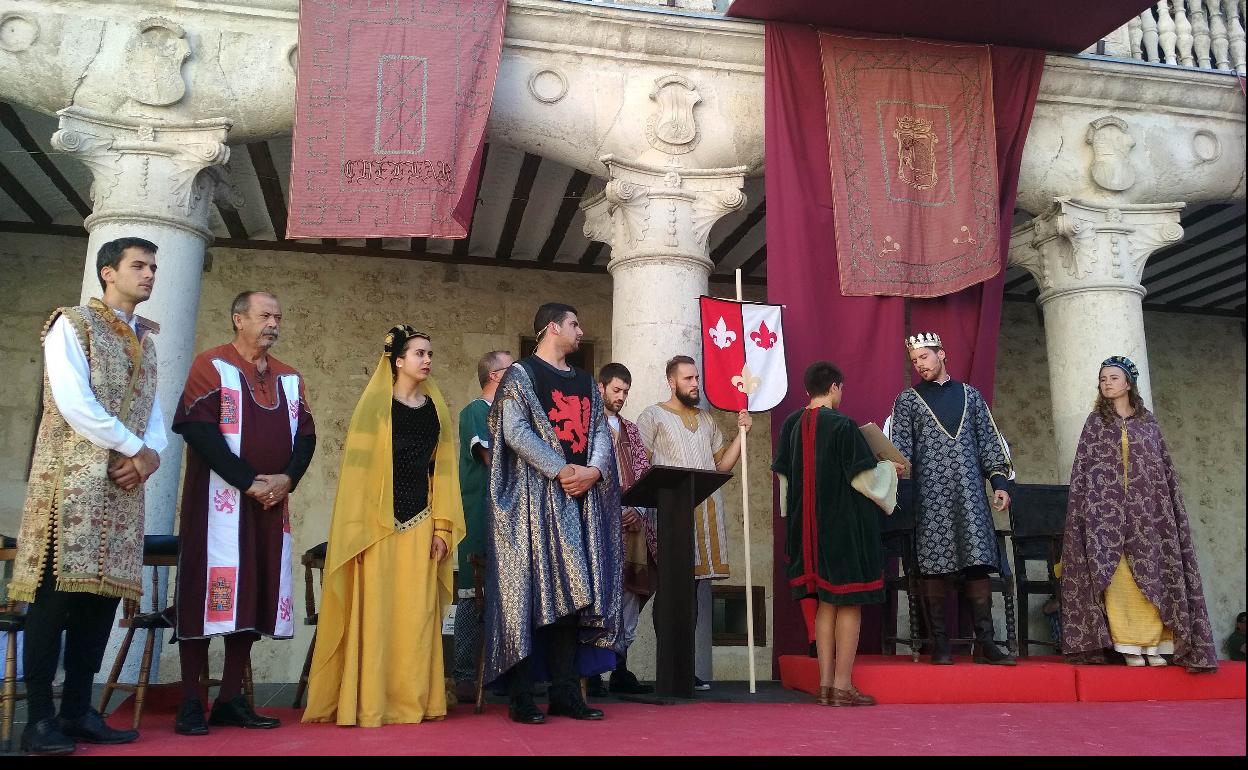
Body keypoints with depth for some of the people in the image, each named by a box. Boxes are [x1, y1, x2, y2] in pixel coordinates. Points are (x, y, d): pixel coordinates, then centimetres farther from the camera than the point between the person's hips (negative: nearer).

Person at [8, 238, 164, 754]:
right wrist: (135, 448, -11)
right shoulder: (72, 324, -1)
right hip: (73, 476, -6)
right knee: (59, 590, -7)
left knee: (105, 591, 4)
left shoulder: (146, 339, 19)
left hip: (124, 481, 6)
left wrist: (150, 453, -6)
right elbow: (74, 403, -13)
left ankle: (78, 710, 11)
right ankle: (39, 717, 1)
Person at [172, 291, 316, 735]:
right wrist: (249, 481, -16)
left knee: (254, 596, 6)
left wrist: (286, 478, -7)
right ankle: (190, 702, 5)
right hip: (220, 500, -5)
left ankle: (231, 699, 14)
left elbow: (305, 435, 12)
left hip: (272, 503, 5)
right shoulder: (211, 365, -1)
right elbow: (198, 429, -12)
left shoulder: (289, 378, 15)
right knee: (209, 593, -5)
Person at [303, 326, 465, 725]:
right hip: (381, 524, -4)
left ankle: (413, 701, 13)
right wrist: (360, 531, -10)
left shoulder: (436, 408, 11)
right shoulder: (375, 404, -1)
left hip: (420, 524, 4)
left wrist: (442, 528, 5)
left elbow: (443, 469, 11)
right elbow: (358, 467, -4)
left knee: (416, 614, 5)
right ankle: (370, 705, 7)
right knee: (376, 613, -2)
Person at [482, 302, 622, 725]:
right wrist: (561, 471, -17)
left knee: (573, 590, 5)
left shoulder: (585, 382, 21)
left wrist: (594, 471, -7)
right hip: (535, 496, -6)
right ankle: (521, 697, 0)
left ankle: (565, 691, 11)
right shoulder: (520, 374, 1)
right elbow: (514, 431, -11)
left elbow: (600, 432, 13)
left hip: (580, 498, 6)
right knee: (531, 590, -6)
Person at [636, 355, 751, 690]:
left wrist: (742, 432, 9)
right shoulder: (653, 415, 4)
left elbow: (723, 464, 20)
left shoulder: (707, 418, 22)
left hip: (708, 512, 6)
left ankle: (698, 669, 12)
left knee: (701, 590, 7)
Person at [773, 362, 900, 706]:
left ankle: (825, 684, 15)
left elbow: (784, 476, 11)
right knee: (849, 604, 2)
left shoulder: (791, 426, 4)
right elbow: (865, 476, -12)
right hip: (846, 524, -6)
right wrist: (890, 469, 6)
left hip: (808, 528, 6)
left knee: (826, 603, 13)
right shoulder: (842, 426, -15)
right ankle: (842, 686, 3)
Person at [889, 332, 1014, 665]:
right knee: (934, 564, -3)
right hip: (929, 494, -2)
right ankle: (939, 643, 4)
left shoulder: (970, 395, 17)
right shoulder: (908, 399, 10)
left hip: (970, 491, 2)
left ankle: (985, 642, 1)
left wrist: (998, 481, 6)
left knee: (978, 561, -4)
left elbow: (989, 441, 15)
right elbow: (899, 446, 1)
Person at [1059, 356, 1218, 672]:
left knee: (1151, 573, -2)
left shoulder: (1148, 421, 12)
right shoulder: (1095, 422, 8)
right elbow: (1082, 468, 4)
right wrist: (1088, 508, -5)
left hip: (1146, 507, 2)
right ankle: (1130, 645, -5)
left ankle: (1154, 645, 2)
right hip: (1108, 508, -1)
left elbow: (1165, 466, 12)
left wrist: (1170, 507, 4)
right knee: (1118, 576, -8)